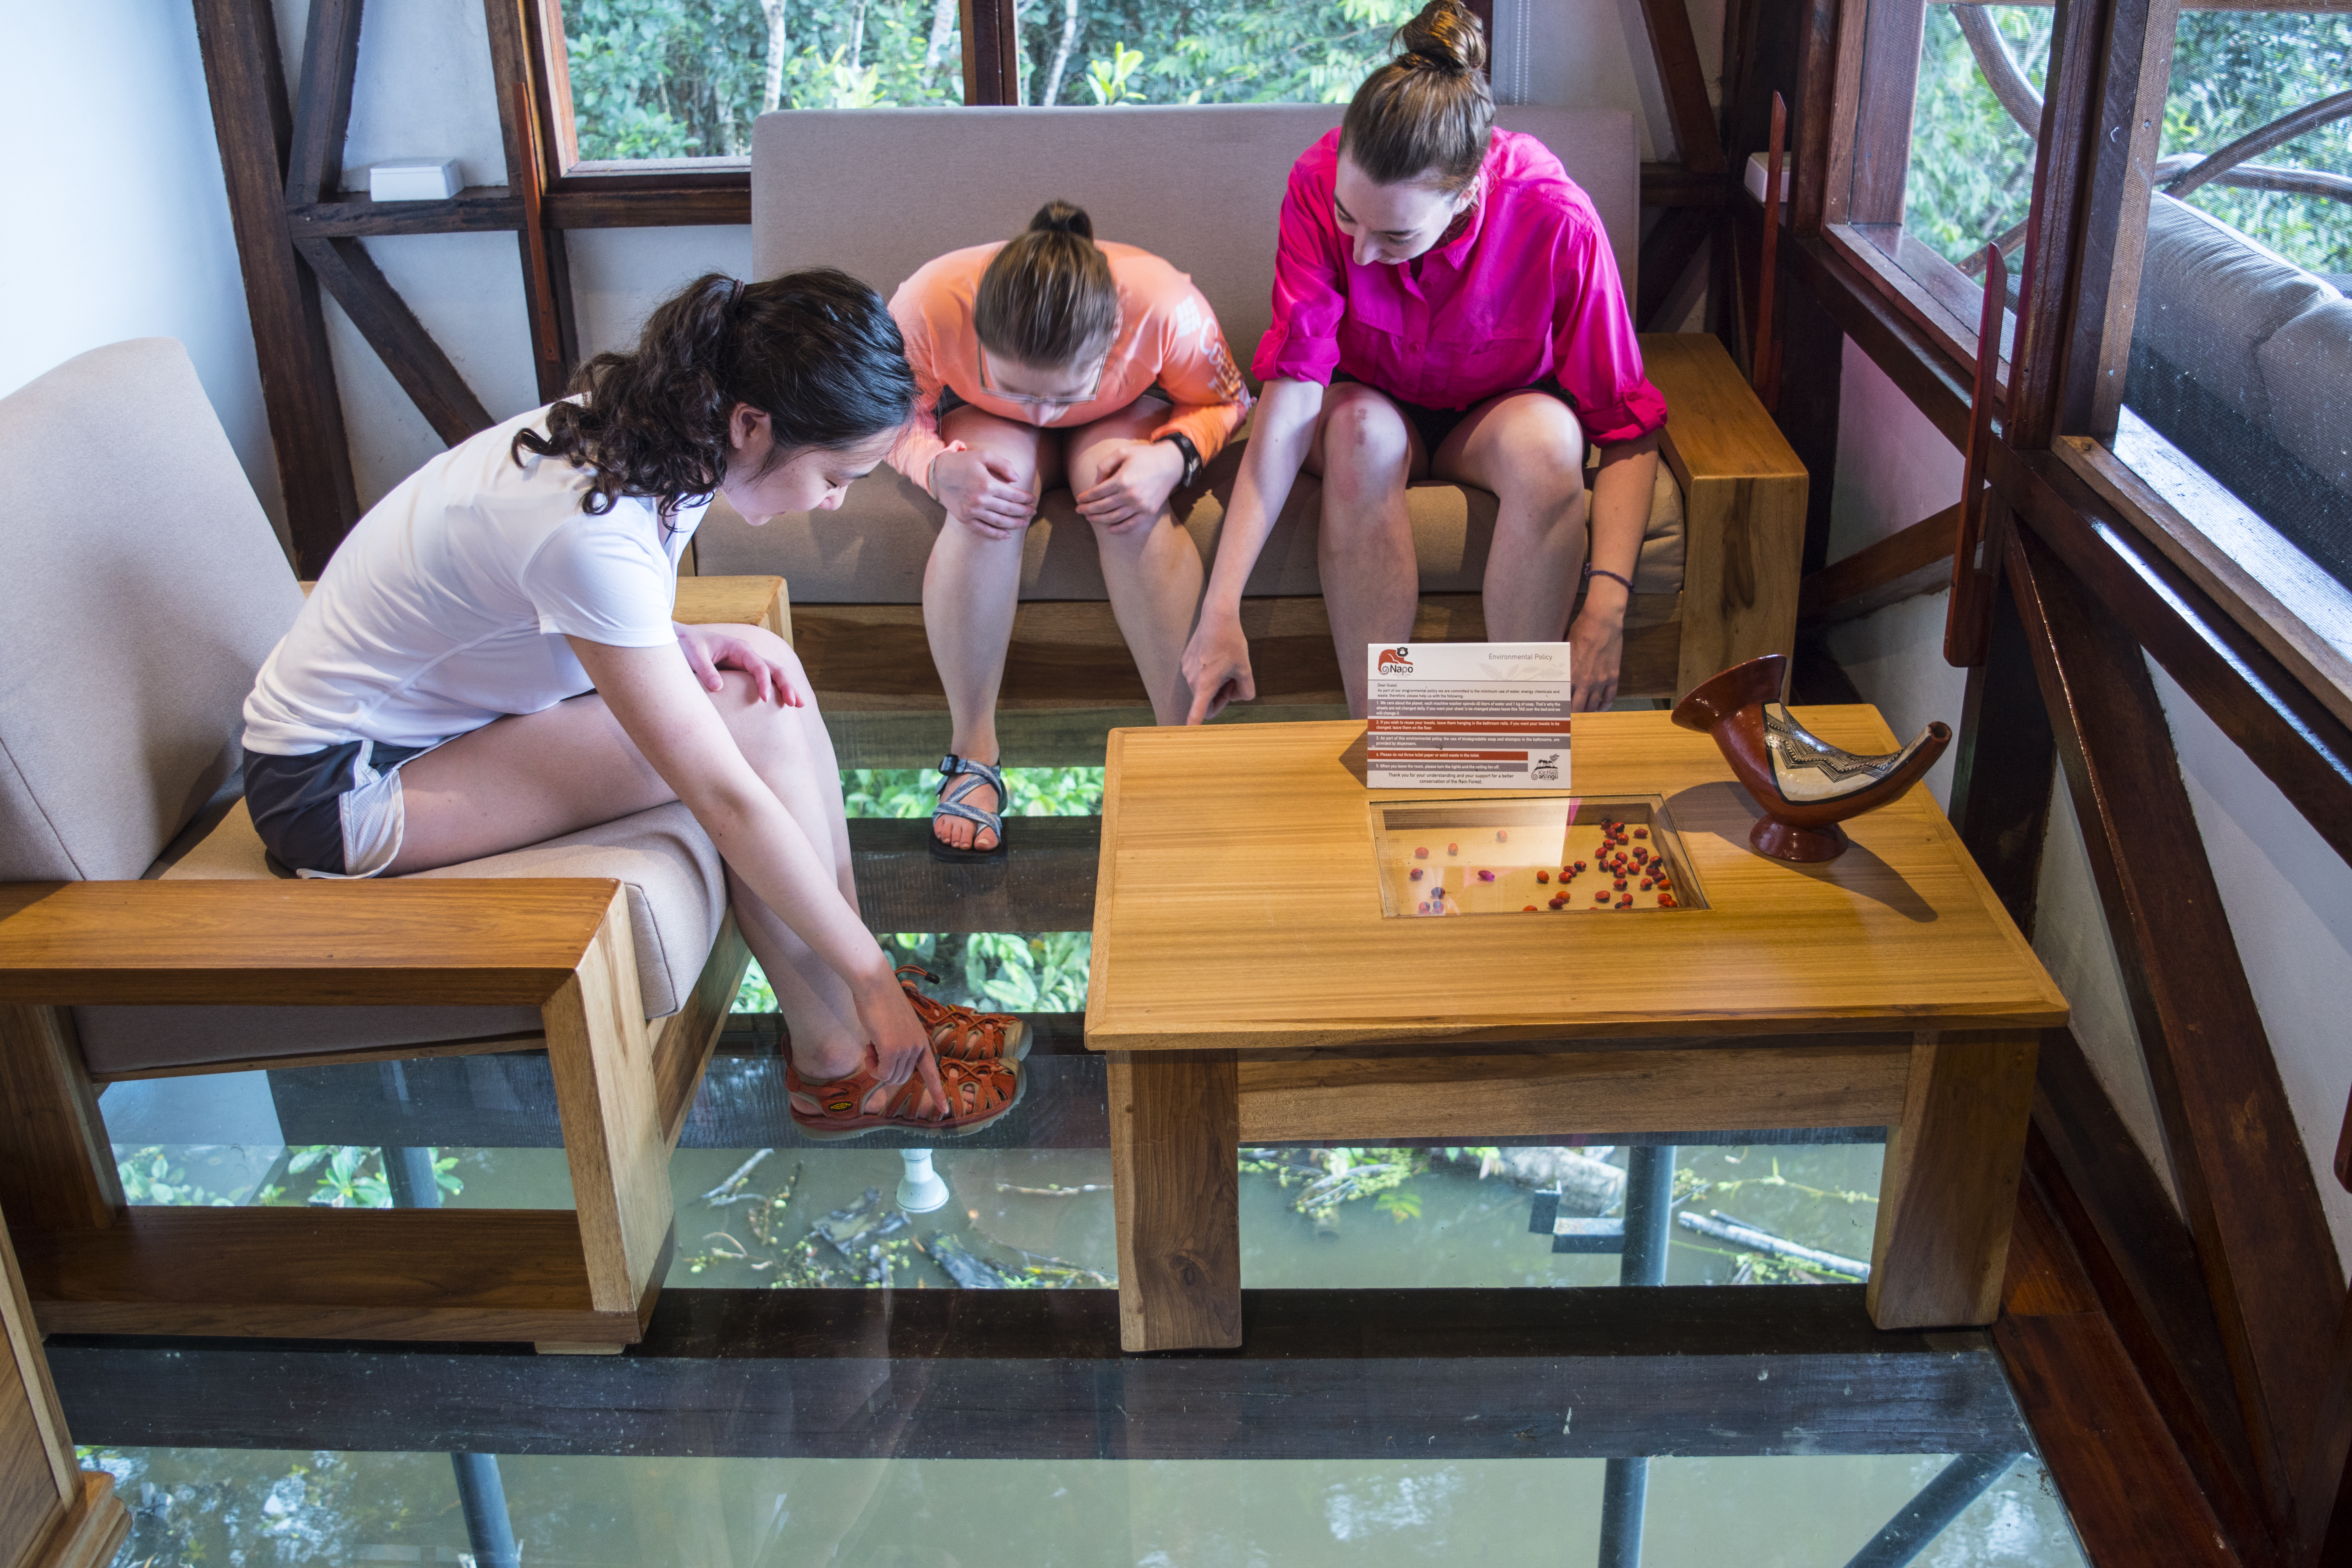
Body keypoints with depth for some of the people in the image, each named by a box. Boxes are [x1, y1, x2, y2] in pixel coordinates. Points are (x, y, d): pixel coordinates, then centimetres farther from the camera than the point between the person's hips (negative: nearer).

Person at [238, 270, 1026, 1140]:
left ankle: (841, 1014, 2)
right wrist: (873, 978, -23)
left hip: (437, 703, 9)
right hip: (339, 784, -9)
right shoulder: (593, 528, -33)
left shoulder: (634, 429, -6)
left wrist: (676, 641, -10)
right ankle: (840, 1066, -8)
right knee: (751, 726, -21)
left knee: (766, 671, -2)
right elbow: (724, 796, -31)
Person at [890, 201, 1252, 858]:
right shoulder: (927, 307, -36)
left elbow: (1224, 402, -14)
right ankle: (973, 752, -21)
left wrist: (1174, 457, -35)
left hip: (1124, 423, 0)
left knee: (1116, 476, -35)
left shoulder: (1166, 306, -36)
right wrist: (938, 469, -37)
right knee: (987, 487, -34)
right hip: (985, 428, 0)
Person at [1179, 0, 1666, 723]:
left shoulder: (1557, 221, -29)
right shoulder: (1319, 184, -28)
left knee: (1546, 441, -35)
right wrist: (1221, 610, -40)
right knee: (1362, 430, -36)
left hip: (1495, 410, 0)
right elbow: (1292, 392, -32)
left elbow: (1627, 430, -22)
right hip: (1371, 400, 1)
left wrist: (1607, 609, -35)